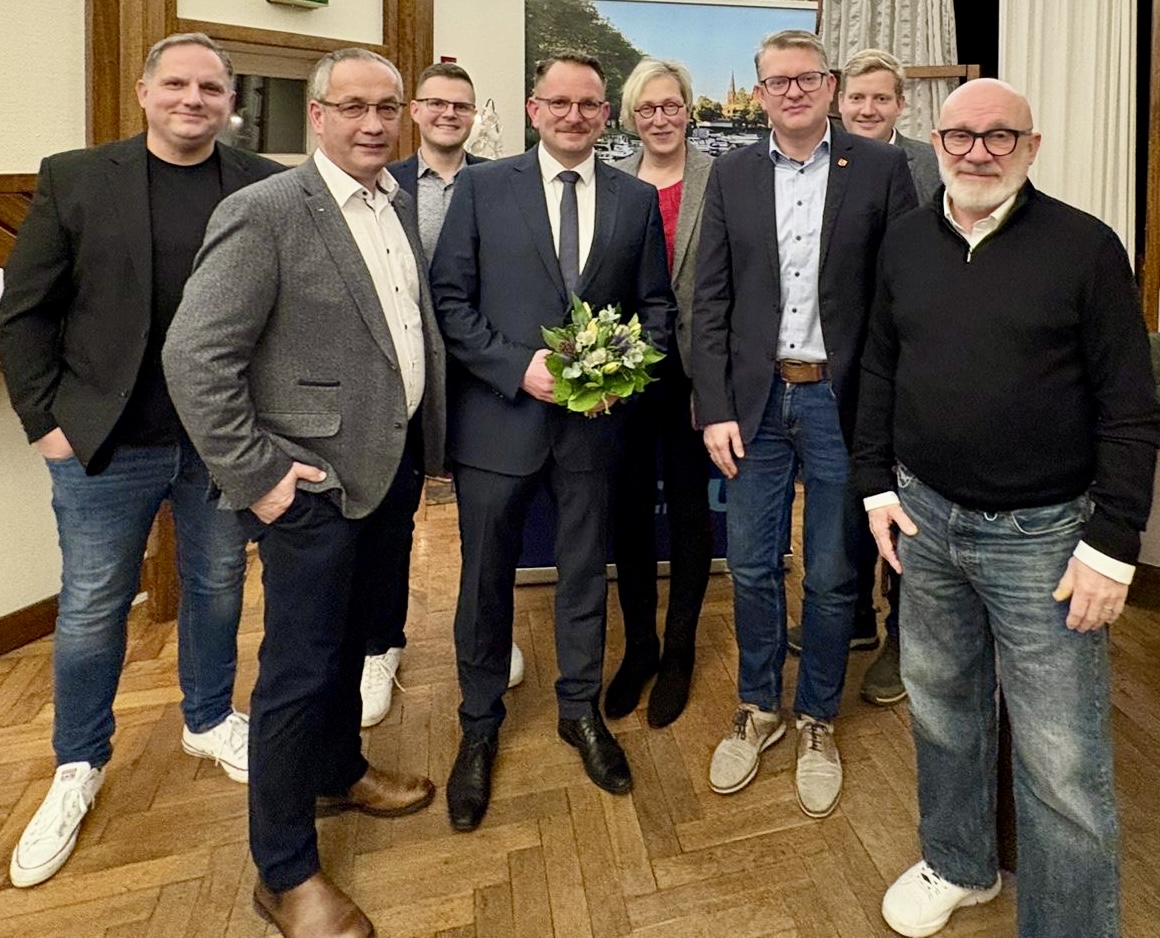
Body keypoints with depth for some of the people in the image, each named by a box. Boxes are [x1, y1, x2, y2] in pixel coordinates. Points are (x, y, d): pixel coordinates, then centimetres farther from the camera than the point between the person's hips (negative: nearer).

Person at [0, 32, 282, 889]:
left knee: (218, 590, 16)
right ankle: (80, 766, 33)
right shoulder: (74, 179, -1)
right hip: (106, 442, 0)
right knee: (91, 610, 11)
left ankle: (210, 720, 40)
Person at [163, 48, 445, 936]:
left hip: (392, 465, 7)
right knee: (301, 669, 4)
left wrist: (424, 446, 11)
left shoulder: (403, 205, 10)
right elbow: (195, 355, -17)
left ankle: (338, 772, 46)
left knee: (352, 638, 22)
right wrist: (254, 476, -16)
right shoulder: (264, 212, -14)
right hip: (315, 482, -7)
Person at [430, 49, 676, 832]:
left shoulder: (638, 199, 7)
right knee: (487, 581, 9)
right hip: (498, 414, -1)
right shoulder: (482, 187, 1)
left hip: (595, 416, 2)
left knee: (586, 572, 15)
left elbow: (657, 304, 9)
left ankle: (581, 710, 36)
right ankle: (480, 728, 30)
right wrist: (519, 366, -15)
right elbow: (450, 299, -3)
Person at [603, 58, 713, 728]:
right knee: (630, 508, 10)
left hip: (691, 369, -2)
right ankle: (639, 644, 29)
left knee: (689, 507, 10)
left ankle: (679, 650, 28)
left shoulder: (718, 181, -3)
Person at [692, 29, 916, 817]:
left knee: (832, 576, 10)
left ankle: (817, 720, 32)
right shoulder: (732, 174, 6)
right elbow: (711, 300, 4)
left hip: (842, 400, -1)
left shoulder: (881, 168, 0)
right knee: (752, 567, 11)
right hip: (756, 400, 2)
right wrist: (715, 409, -3)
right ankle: (758, 708, 33)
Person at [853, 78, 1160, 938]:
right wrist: (877, 484, 6)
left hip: (1044, 533, -4)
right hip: (926, 518, 5)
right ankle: (958, 864, 42)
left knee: (1063, 763, 3)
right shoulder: (905, 241, 6)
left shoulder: (1086, 245, -7)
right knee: (942, 708, 19)